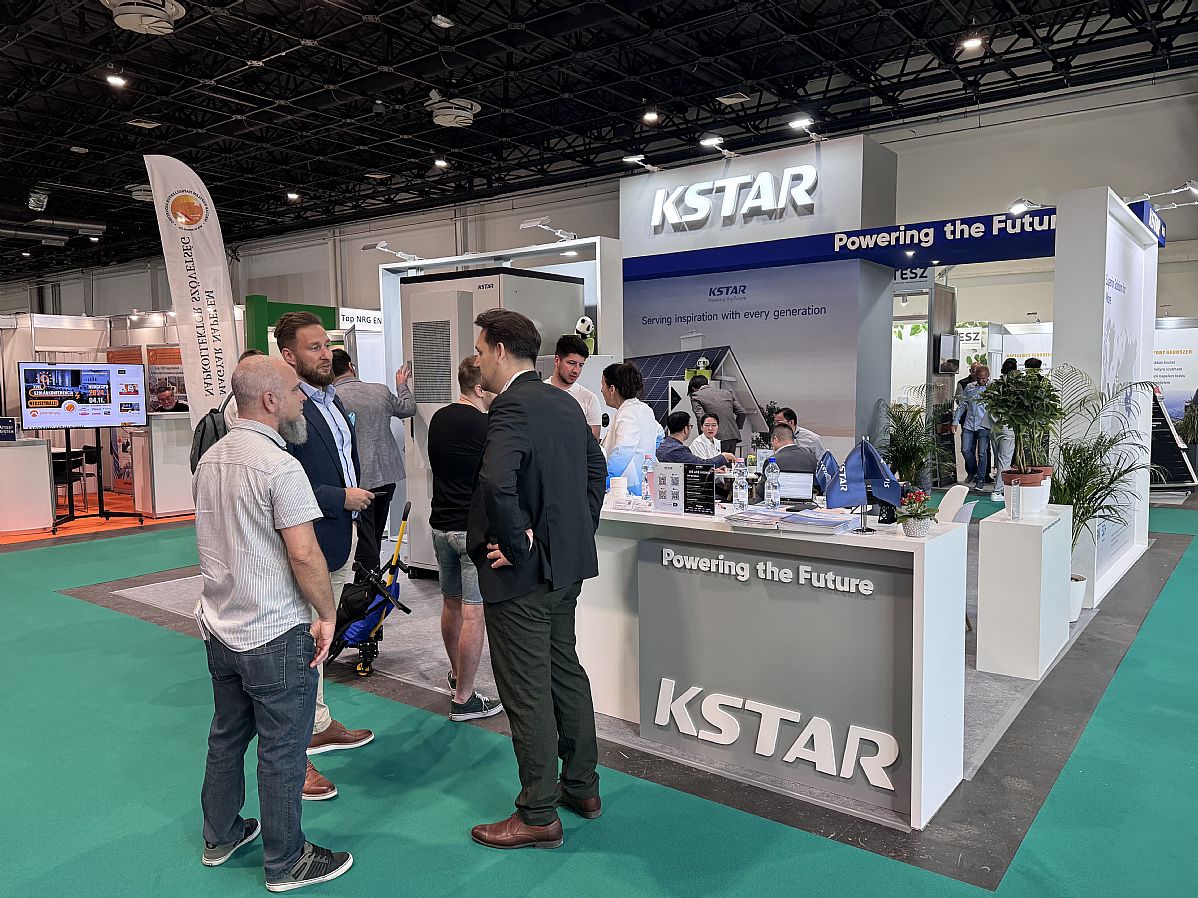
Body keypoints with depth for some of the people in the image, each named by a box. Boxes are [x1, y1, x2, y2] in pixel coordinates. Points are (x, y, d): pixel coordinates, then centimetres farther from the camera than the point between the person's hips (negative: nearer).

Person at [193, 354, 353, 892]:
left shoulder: (209, 459, 7)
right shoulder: (279, 466, -21)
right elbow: (304, 553, -25)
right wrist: (328, 615, -13)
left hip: (220, 627, 9)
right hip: (276, 636, -8)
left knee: (226, 735, 23)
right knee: (281, 752, 5)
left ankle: (220, 837, 40)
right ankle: (286, 863, 20)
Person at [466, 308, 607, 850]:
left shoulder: (513, 406, -20)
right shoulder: (565, 403, 9)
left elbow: (498, 484, -36)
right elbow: (596, 469, 19)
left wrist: (516, 545, -22)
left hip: (522, 573, -9)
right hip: (568, 564, 10)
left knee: (527, 693, 3)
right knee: (565, 672, 20)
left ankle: (539, 816, 18)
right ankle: (582, 787, 36)